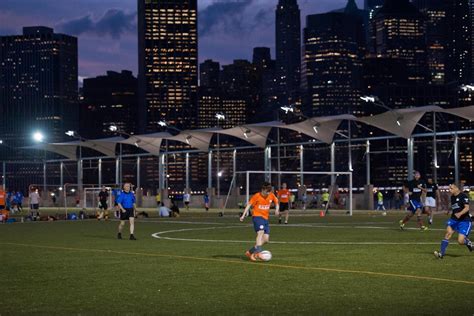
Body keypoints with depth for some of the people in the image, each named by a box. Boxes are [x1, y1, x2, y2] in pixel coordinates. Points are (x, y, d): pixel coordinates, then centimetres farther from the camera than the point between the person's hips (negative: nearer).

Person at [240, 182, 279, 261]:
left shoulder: (271, 196, 3)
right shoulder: (257, 196, -10)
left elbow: (276, 202, 19)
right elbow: (249, 204, -6)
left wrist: (277, 209, -1)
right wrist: (243, 215, -13)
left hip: (265, 218, 6)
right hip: (257, 216, -6)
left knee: (266, 239, 1)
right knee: (261, 232, -31)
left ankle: (250, 252, 12)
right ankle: (258, 252, -39)